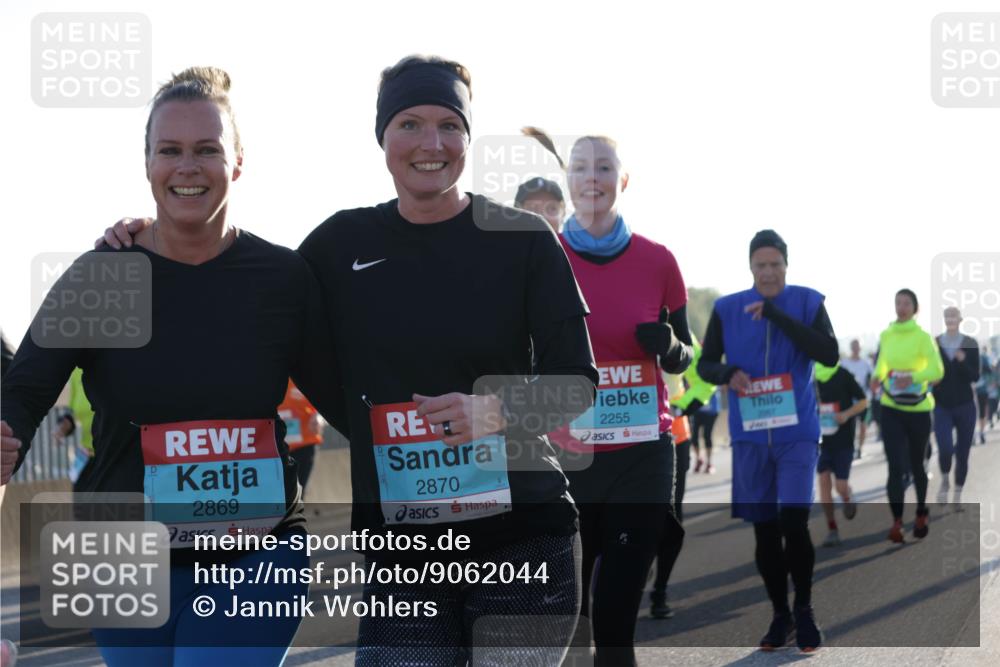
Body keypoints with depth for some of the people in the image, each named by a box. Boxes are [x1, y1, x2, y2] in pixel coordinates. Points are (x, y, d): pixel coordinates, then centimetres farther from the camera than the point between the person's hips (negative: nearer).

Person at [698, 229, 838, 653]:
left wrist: (777, 315, -19)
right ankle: (780, 615, 22)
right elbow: (704, 364, 8)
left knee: (794, 522, -15)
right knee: (764, 530, 7)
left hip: (797, 432, -2)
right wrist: (727, 373, -16)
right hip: (750, 435, 2)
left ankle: (804, 610, 6)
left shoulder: (807, 302, -1)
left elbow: (830, 355, -13)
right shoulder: (727, 309, 3)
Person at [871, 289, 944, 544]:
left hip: (918, 409, -2)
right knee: (895, 466, -9)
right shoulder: (886, 336, 4)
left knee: (916, 465, 11)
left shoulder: (923, 337, -9)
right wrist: (877, 377, -4)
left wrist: (914, 378, -34)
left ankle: (922, 514, 34)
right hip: (891, 409, 2)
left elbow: (937, 370, -17)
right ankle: (897, 522, -8)